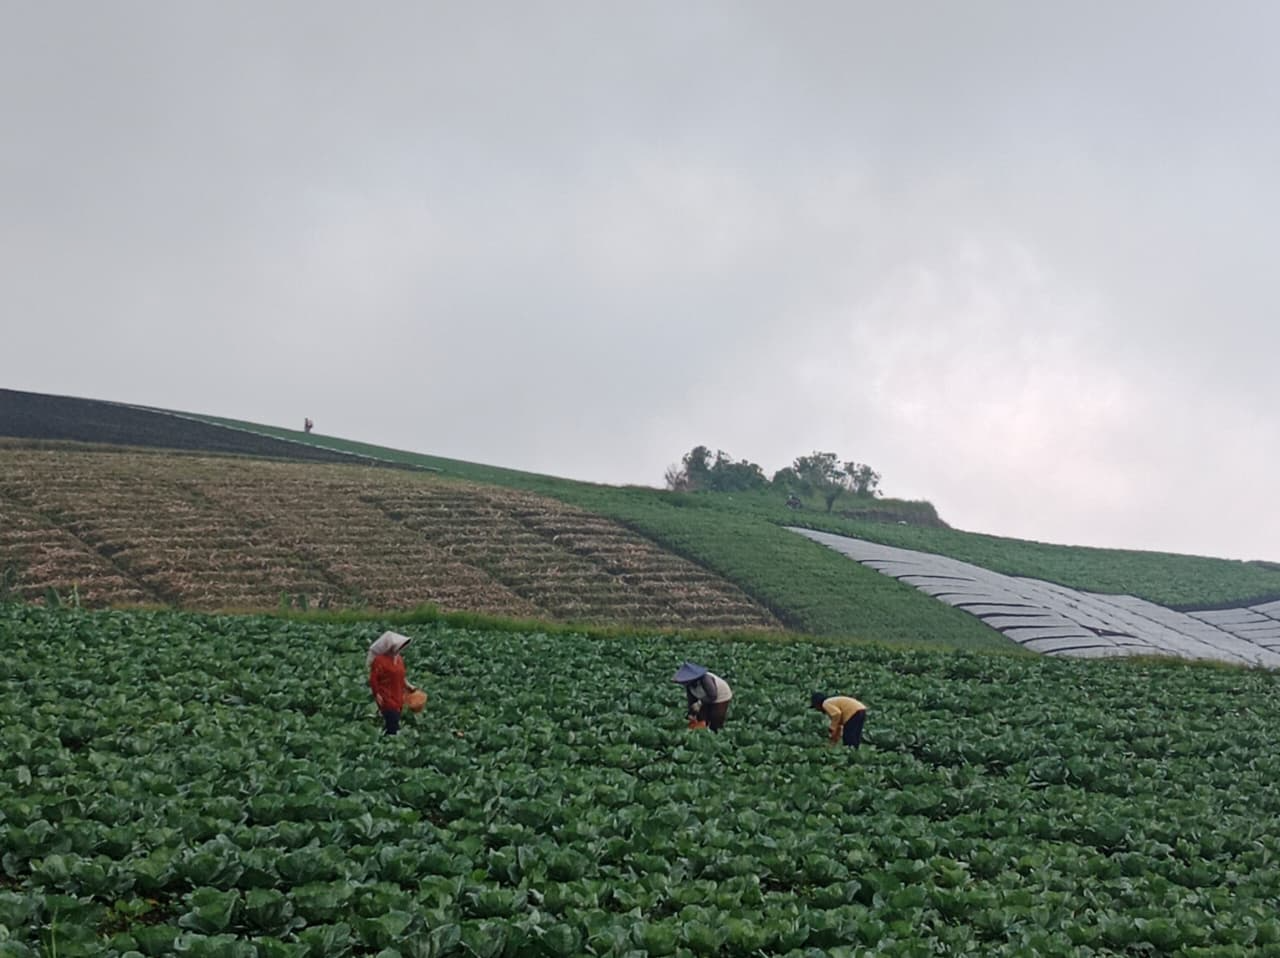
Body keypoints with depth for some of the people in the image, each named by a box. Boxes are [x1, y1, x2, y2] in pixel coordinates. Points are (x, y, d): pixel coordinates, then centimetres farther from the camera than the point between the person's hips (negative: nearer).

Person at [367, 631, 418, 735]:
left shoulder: (399, 659, 9)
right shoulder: (379, 660, -15)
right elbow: (373, 679, -13)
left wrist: (409, 687, 13)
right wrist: (377, 694, -15)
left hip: (397, 698, 8)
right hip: (386, 699, -8)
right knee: (393, 726, -14)